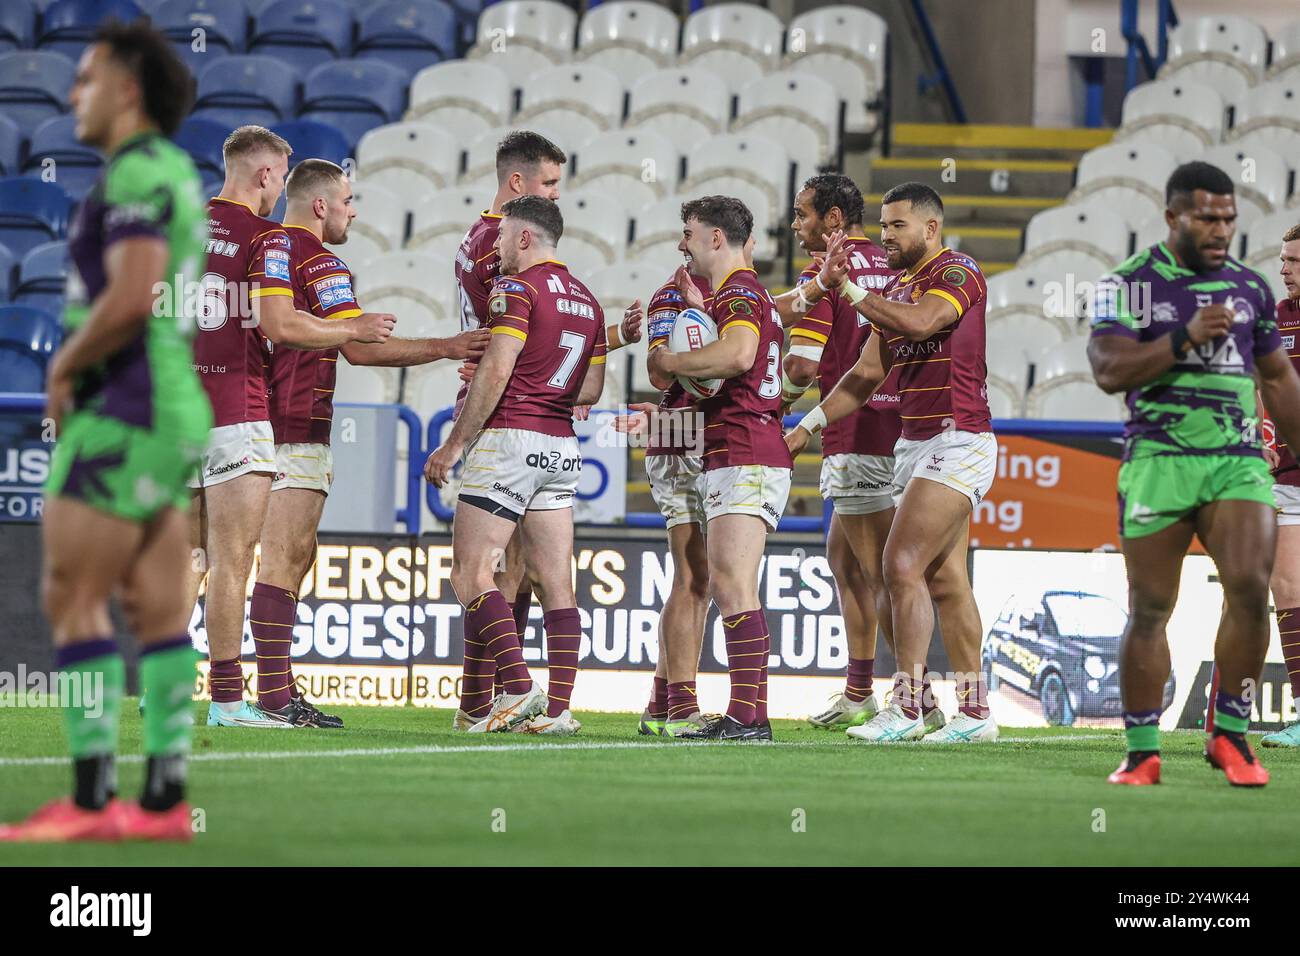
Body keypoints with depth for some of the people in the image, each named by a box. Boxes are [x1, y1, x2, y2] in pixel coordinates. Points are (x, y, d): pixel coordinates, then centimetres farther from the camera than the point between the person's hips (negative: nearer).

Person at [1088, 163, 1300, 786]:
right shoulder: (1128, 283, 1)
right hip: (1159, 459, -3)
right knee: (1150, 609, -1)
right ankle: (1142, 752, 9)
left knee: (1250, 587, -15)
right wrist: (1186, 338, -19)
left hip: (1238, 460, 3)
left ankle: (1229, 735, 0)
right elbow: (1109, 371, -11)